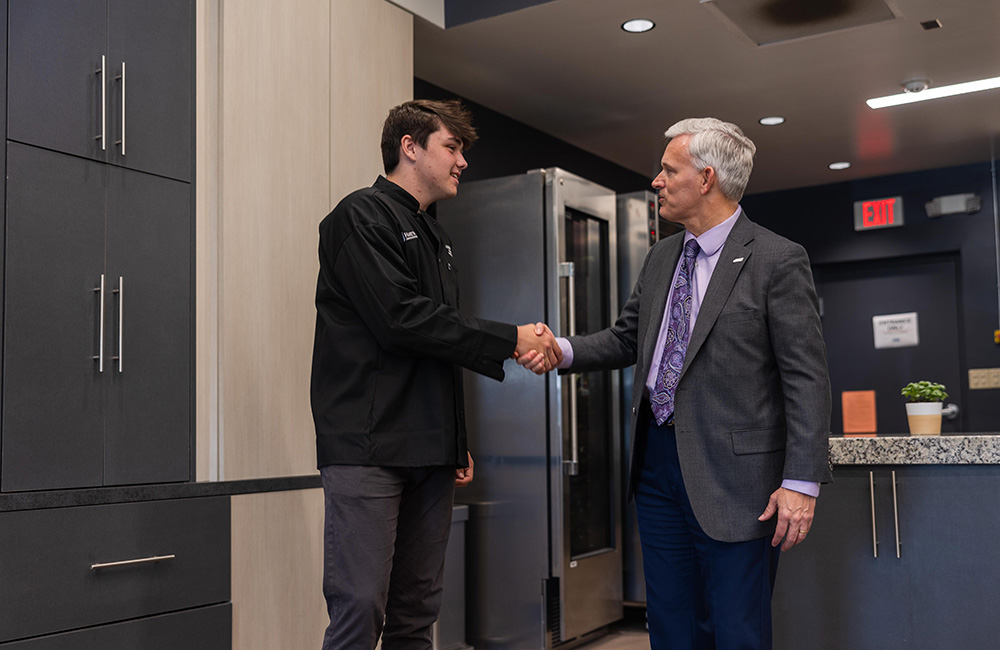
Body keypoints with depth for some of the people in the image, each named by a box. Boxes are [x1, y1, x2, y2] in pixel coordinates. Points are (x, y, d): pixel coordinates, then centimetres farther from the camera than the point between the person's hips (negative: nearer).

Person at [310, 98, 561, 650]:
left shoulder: (433, 236, 23)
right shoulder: (361, 216, -3)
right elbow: (402, 319, -16)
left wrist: (457, 444, 19)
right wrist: (510, 340, -11)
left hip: (428, 452, 8)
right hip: (369, 448, -8)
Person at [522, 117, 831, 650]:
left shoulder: (777, 261, -9)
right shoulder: (661, 257, 13)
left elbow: (807, 379, -12)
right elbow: (625, 339, 18)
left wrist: (801, 482, -17)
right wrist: (563, 350, -2)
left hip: (731, 471, -6)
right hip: (658, 461, 7)